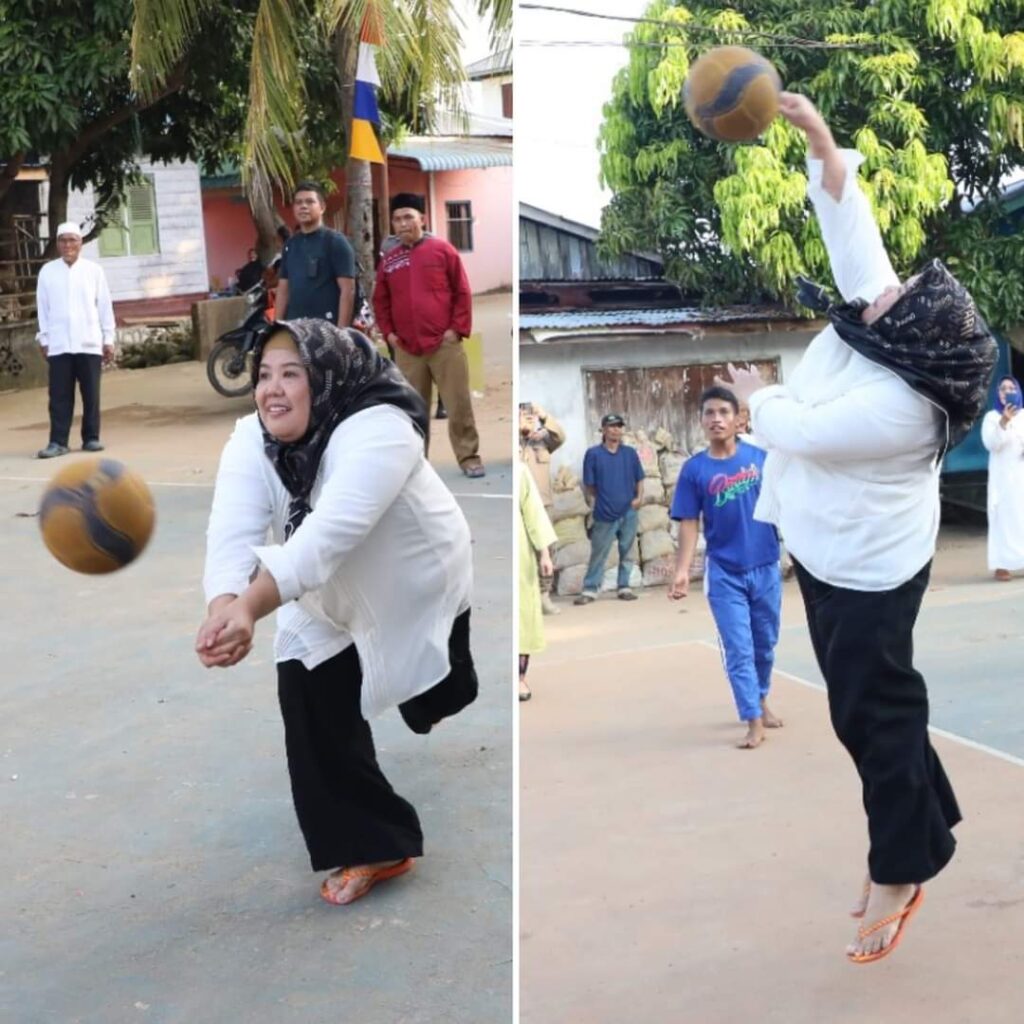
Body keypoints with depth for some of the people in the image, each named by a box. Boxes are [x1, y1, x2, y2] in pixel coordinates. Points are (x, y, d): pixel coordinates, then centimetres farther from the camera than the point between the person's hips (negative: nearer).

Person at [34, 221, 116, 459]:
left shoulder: (94, 270, 3)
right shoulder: (47, 271, 4)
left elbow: (105, 306, 5)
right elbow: (42, 308, 7)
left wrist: (108, 340, 4)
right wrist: (44, 340, 5)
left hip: (89, 342, 0)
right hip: (58, 344, 0)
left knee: (91, 394, 4)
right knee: (59, 396, -1)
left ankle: (91, 438, 13)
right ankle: (58, 442, 1)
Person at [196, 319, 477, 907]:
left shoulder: (378, 431, -39)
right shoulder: (251, 442, -21)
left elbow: (327, 536, -52)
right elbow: (231, 534, -37)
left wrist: (250, 609, -65)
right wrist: (223, 606, -59)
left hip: (418, 594, -4)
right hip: (328, 606, 4)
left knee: (437, 713, 15)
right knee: (312, 715, -6)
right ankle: (373, 846, 11)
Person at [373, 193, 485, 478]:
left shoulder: (442, 249, 1)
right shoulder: (388, 260, 10)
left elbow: (462, 292, 1)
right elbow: (380, 301, 17)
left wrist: (457, 328, -6)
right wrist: (388, 332, 6)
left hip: (445, 344, -3)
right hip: (406, 348, 3)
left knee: (459, 404, -3)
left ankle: (469, 457, 4)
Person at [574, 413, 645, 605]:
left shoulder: (630, 453, 7)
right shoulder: (593, 454, -2)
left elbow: (639, 479, 11)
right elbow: (589, 485, 3)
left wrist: (639, 497, -3)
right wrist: (593, 503, -1)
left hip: (628, 512, 3)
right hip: (604, 513, -3)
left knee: (626, 551, 7)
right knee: (598, 553, -1)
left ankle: (624, 587, 16)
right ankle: (590, 589, 4)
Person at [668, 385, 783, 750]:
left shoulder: (760, 456, -4)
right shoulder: (694, 469, -7)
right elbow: (689, 524, -6)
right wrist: (683, 571, -14)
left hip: (766, 567, 2)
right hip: (724, 574, -2)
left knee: (765, 644, 16)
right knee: (738, 650, -2)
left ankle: (761, 701, 39)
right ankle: (753, 722, 4)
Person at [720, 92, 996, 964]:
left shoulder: (896, 407, -33)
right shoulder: (883, 316, -10)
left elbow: (795, 432, -23)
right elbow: (851, 221, -7)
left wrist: (755, 394, -3)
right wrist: (819, 139, -15)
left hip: (867, 574, -9)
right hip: (829, 553, 9)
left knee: (872, 710, 3)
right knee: (870, 700, 18)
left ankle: (902, 869, 20)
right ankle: (925, 828, 34)